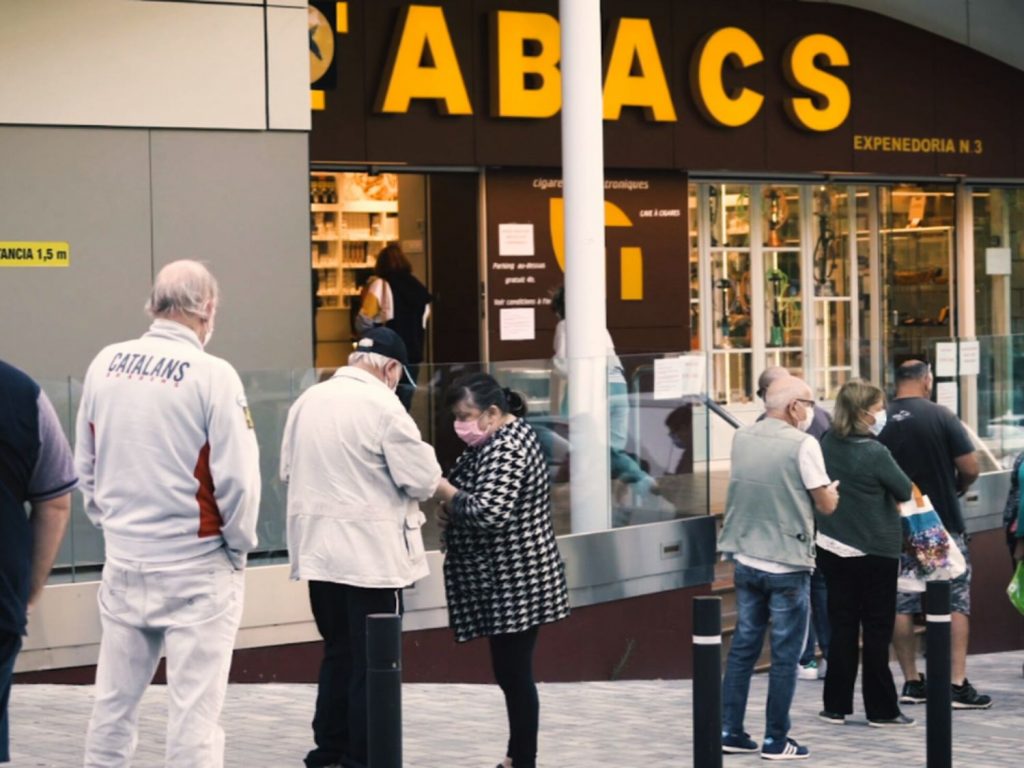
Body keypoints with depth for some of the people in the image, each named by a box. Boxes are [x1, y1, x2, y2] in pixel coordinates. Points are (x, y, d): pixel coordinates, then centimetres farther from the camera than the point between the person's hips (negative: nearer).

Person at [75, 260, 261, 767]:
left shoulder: (106, 365, 0)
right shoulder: (212, 376, -15)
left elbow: (85, 464, 10)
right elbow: (237, 478, -13)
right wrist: (239, 544, 3)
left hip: (124, 559, 5)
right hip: (194, 566, -5)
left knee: (114, 698, 13)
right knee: (193, 707, -1)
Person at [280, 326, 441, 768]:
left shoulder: (308, 401, 6)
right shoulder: (382, 406, -14)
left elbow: (288, 470, 16)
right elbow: (423, 479, -12)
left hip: (319, 549, 7)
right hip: (372, 553, -7)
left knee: (337, 652, 18)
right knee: (372, 662, 1)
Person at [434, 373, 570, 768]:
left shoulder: (505, 448, -18)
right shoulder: (510, 435, 14)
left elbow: (489, 513, -28)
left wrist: (444, 491, -14)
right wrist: (455, 508, 6)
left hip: (512, 583, -11)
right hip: (509, 580, 11)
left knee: (514, 673, -5)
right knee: (511, 672, 15)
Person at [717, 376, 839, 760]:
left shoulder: (742, 439, 5)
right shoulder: (802, 445, -14)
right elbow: (827, 504, -10)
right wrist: (832, 490, 12)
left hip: (746, 559, 6)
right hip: (787, 565, -6)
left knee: (743, 646, 13)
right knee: (784, 655, 2)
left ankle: (730, 730, 14)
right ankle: (776, 740, 6)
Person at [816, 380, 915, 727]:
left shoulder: (828, 443, -1)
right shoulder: (874, 453, -19)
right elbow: (904, 491, -9)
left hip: (833, 549, 6)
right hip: (874, 552, -5)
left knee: (841, 626, 12)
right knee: (877, 630, 4)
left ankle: (836, 705, 14)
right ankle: (881, 708, 9)